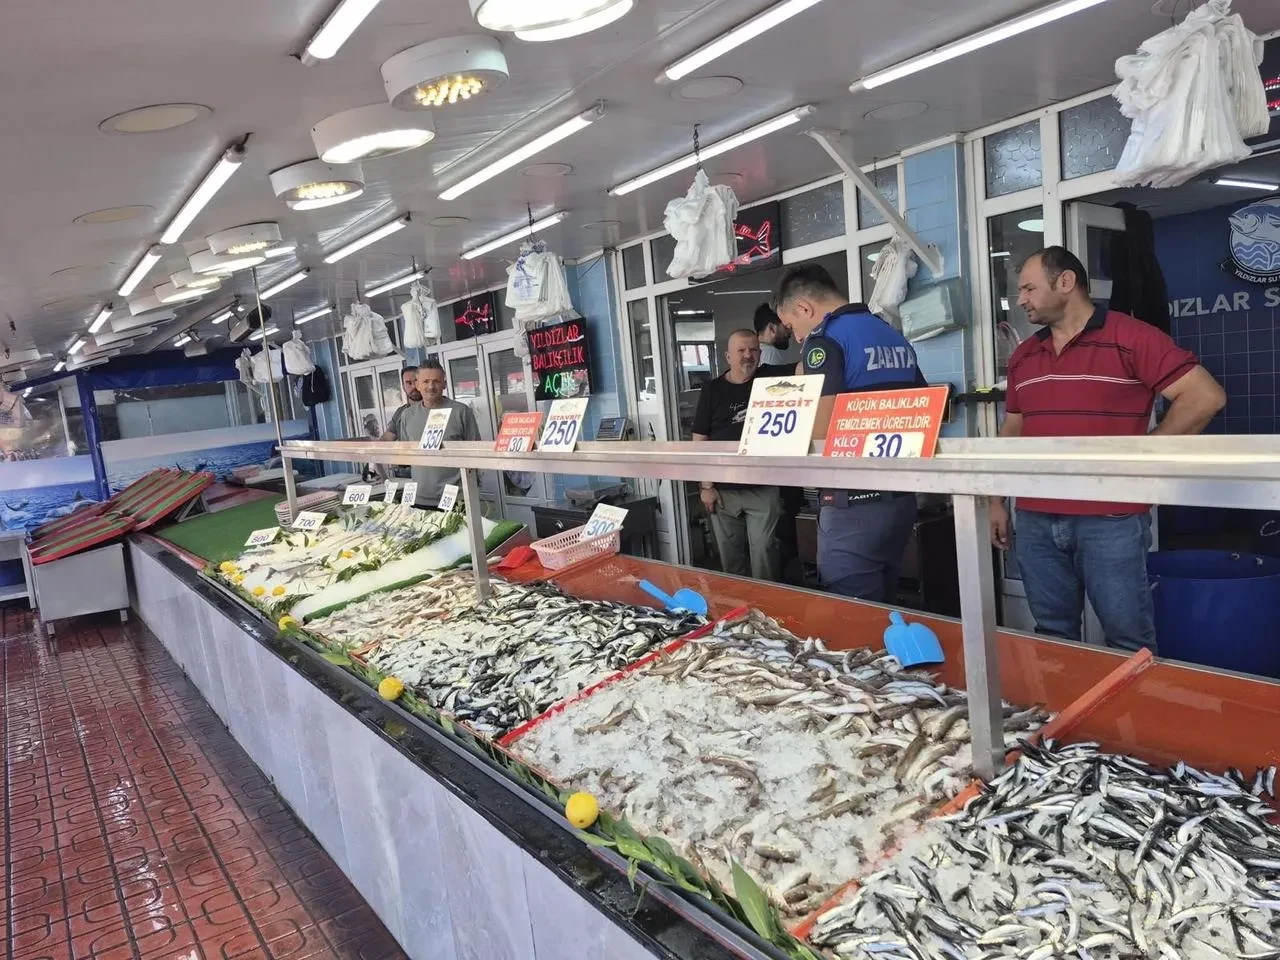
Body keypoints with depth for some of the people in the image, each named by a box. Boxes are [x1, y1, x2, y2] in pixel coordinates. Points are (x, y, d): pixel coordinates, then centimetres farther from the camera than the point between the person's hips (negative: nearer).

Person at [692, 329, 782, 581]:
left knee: (763, 552, 0)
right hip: (723, 489, 1)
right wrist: (706, 486, -3)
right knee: (729, 554, 11)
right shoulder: (712, 390, 1)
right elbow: (699, 441, 1)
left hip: (763, 487, -1)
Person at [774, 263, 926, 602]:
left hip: (855, 503, -8)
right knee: (883, 610, 18)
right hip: (902, 496, 9)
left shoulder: (825, 339, -11)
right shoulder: (896, 337, 15)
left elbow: (821, 433, -19)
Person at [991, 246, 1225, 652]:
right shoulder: (1022, 356, 13)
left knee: (1128, 641, 5)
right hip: (1034, 520, 6)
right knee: (1053, 638, 14)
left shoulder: (1131, 337, -6)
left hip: (1111, 519, -5)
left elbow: (1205, 396, -9)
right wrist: (996, 501, 15)